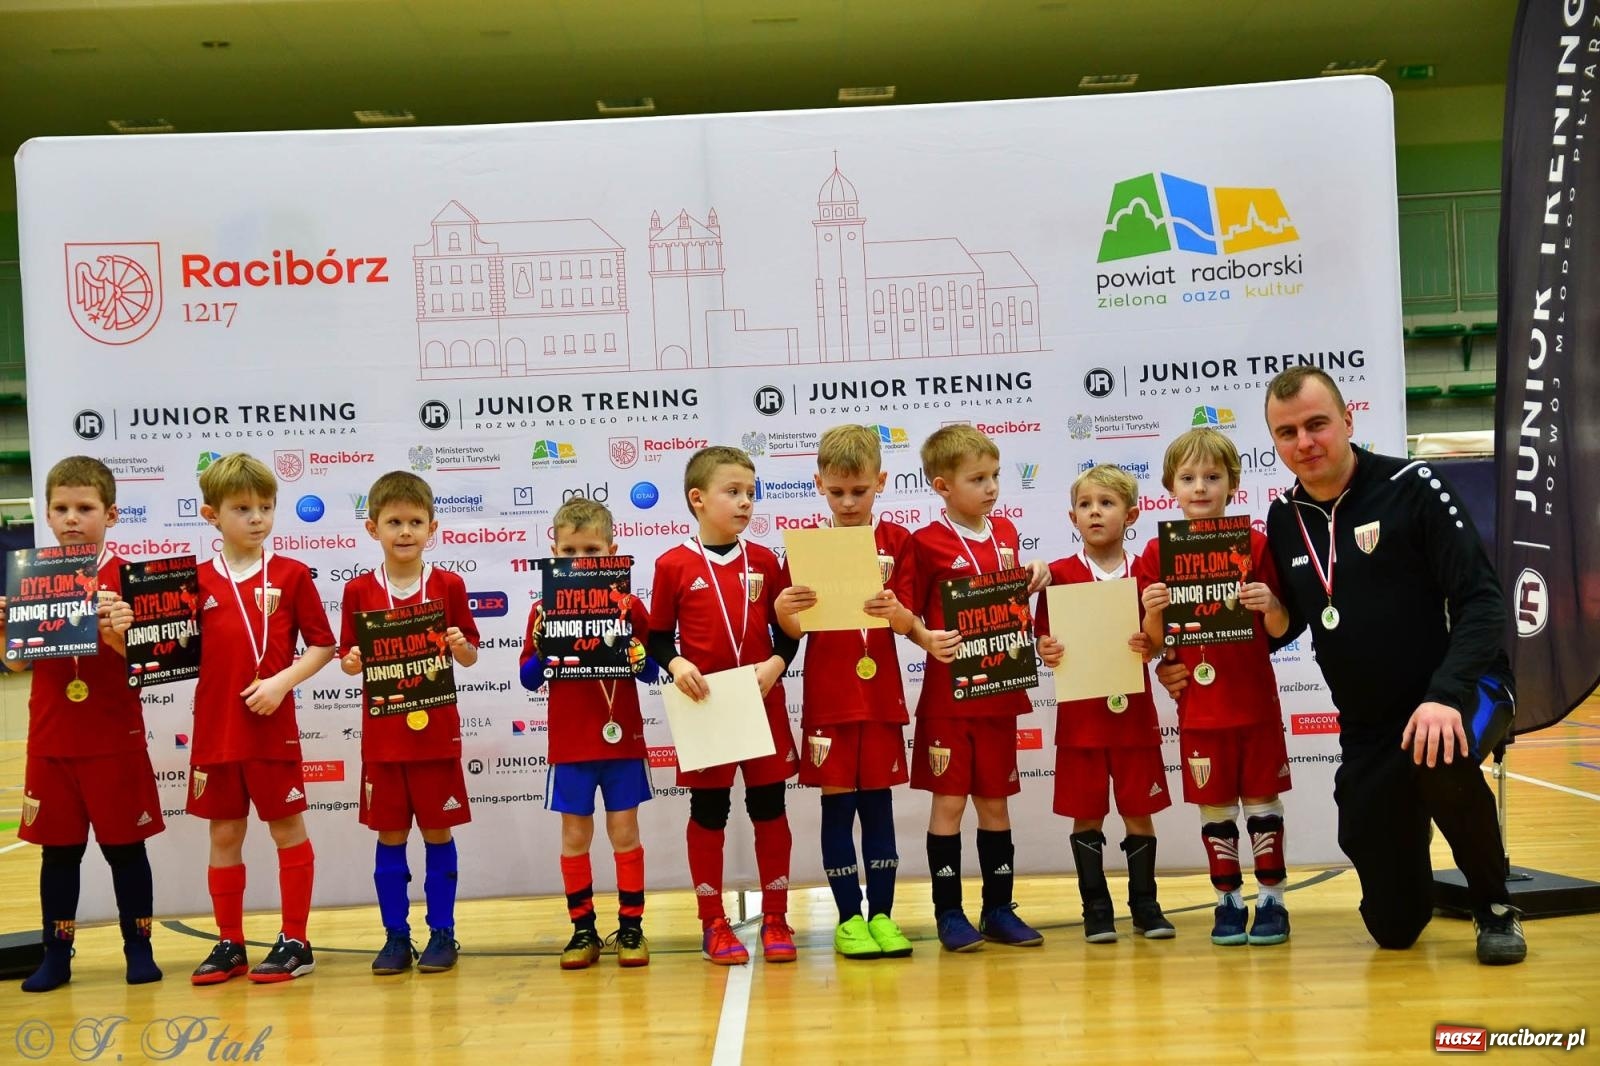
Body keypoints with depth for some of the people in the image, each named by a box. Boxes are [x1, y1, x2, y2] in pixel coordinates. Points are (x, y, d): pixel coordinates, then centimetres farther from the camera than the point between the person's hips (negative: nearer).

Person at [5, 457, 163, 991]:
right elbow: (17, 662, 8)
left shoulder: (124, 577, -5)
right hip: (51, 741, 3)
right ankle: (56, 955, 20)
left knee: (125, 845, 6)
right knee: (58, 849, 10)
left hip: (115, 741, -3)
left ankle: (138, 948, 18)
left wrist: (119, 634, -30)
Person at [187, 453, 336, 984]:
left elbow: (322, 644, -1)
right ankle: (230, 944, 21)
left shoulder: (291, 574, -1)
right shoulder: (197, 580, 4)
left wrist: (283, 680, -14)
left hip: (274, 727, -2)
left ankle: (295, 942, 14)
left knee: (287, 828, 5)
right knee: (224, 834, 10)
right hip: (215, 729, 3)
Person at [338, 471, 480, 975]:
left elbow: (470, 655, 5)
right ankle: (396, 936, 17)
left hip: (437, 729, -1)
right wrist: (351, 662, -15)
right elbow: (348, 654, 7)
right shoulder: (359, 590, 1)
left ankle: (442, 934, 16)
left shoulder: (449, 586, 0)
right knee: (389, 835, 7)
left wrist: (461, 646, -17)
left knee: (437, 831, 6)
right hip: (382, 732, 1)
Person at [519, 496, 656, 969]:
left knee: (624, 832, 5)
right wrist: (542, 647, -15)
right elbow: (529, 679, 3)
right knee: (574, 836, 7)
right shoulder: (544, 610, 1)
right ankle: (583, 929, 18)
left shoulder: (628, 606, 0)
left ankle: (631, 927, 15)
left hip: (622, 739, -1)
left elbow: (652, 671, 2)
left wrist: (634, 654, -18)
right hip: (569, 745, 1)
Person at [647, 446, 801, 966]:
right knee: (708, 812, 7)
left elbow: (788, 631, 7)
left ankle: (775, 917, 21)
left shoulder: (765, 562, 3)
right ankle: (713, 922, 19)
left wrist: (776, 664, -11)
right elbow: (658, 637, 1)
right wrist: (676, 665, -18)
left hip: (763, 705, 2)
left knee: (770, 808, 8)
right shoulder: (673, 565, -4)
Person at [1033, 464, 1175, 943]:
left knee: (1140, 810, 7)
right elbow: (1044, 639, 2)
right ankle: (1096, 909, 16)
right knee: (1086, 814, 5)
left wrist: (1151, 645, -15)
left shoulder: (1145, 573, 3)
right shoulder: (1059, 575, 0)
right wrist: (1047, 651, -19)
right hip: (1079, 714, -1)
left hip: (1134, 710, 1)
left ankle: (1145, 904, 21)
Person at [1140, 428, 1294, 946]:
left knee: (1261, 798, 6)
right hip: (1199, 707, 1)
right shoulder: (1158, 552, -1)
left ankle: (1271, 900, 17)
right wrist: (1151, 611, -19)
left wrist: (1270, 604, -21)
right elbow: (1154, 640, 2)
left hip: (1255, 701, -1)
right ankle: (1228, 902, 20)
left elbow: (1280, 629, 1)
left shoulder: (1256, 545, -2)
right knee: (1214, 805, 8)